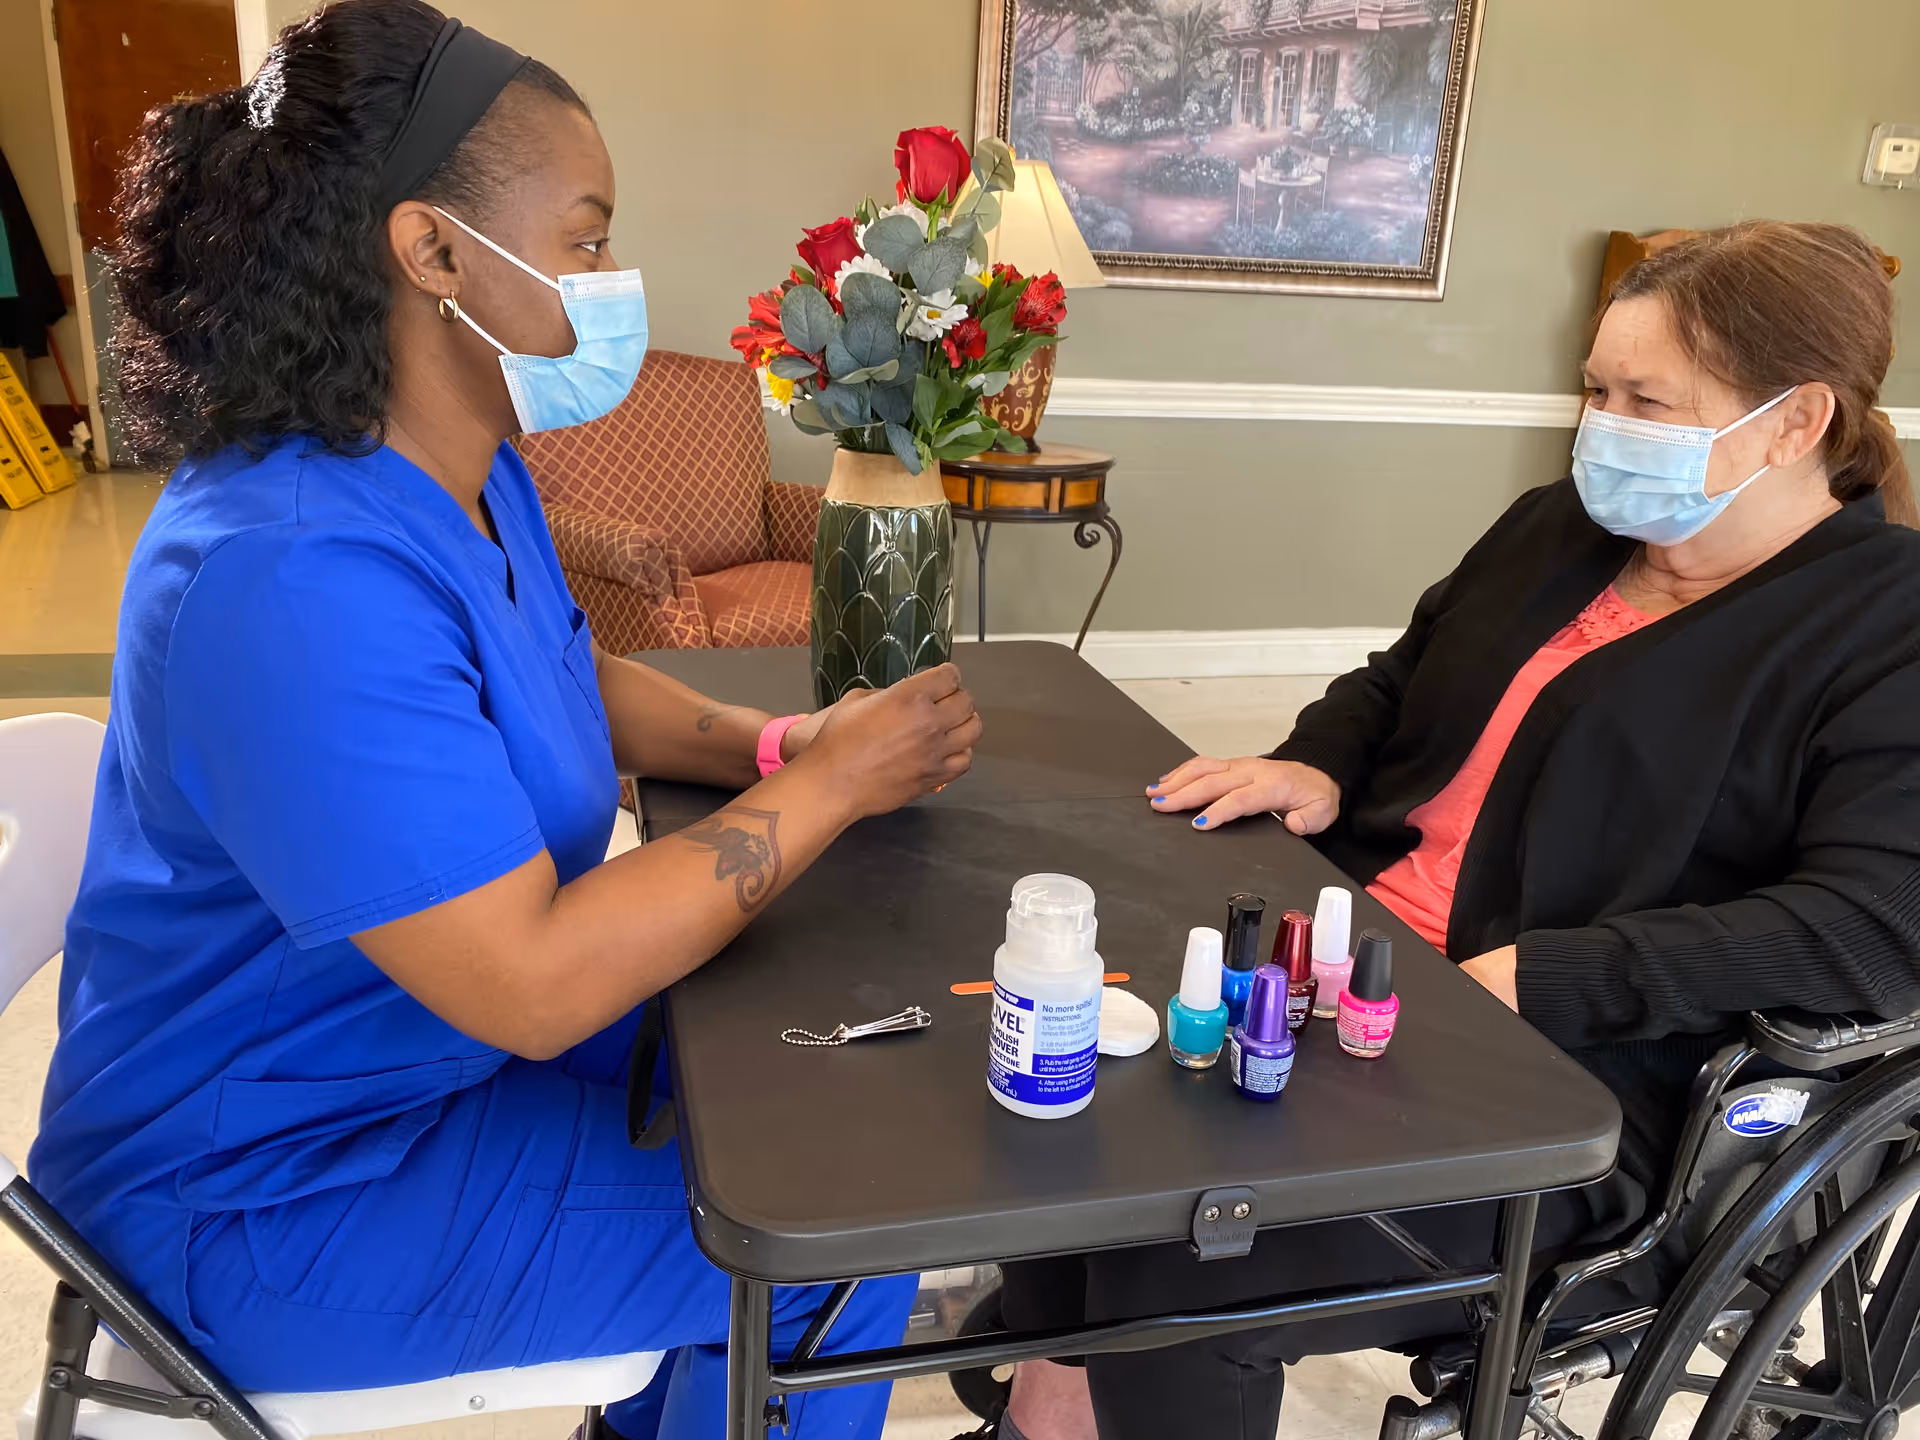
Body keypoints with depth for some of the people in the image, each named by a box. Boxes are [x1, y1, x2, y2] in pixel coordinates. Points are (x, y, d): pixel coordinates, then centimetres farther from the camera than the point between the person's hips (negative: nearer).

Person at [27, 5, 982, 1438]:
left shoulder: (467, 472, -2)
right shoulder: (301, 583, -33)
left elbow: (580, 680, 12)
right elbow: (531, 986, -34)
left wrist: (776, 742, -7)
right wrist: (830, 787, -24)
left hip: (429, 1035, 9)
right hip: (268, 1195, -9)